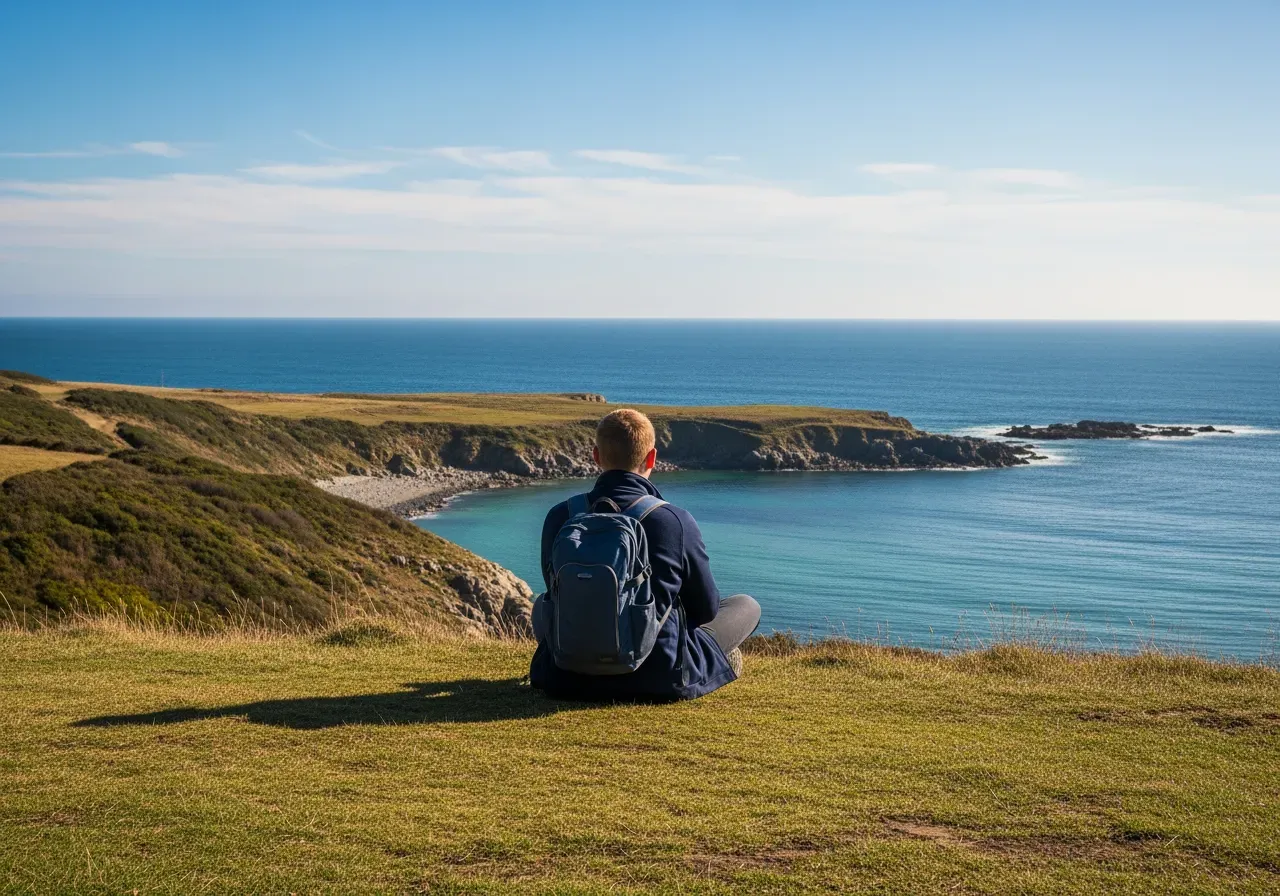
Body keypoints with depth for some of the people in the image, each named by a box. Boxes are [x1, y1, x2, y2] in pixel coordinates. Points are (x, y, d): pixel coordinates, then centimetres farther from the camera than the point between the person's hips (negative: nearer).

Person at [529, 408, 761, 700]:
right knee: (747, 606, 19)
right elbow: (706, 608, 1)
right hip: (660, 681, -3)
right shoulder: (676, 522, -14)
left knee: (543, 605, 37)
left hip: (570, 680, 4)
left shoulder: (559, 517, -6)